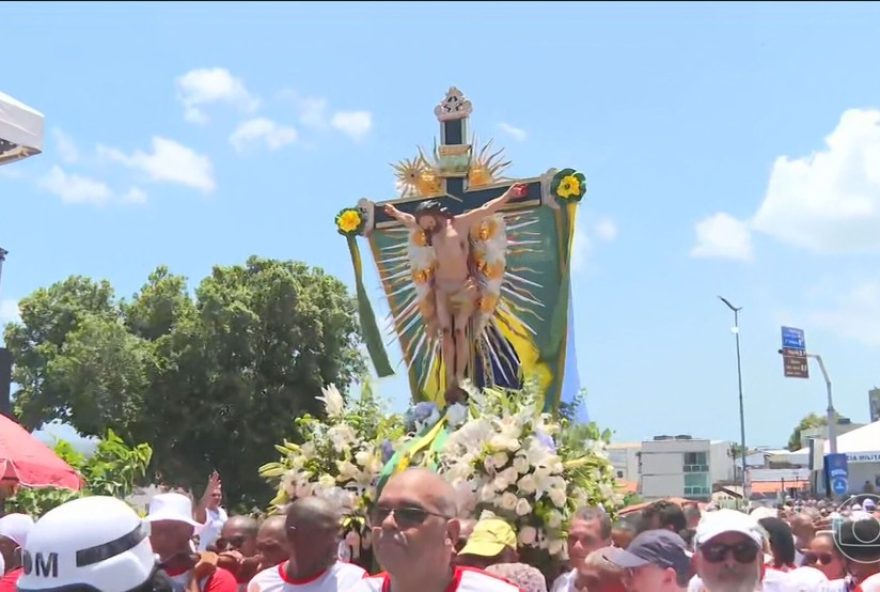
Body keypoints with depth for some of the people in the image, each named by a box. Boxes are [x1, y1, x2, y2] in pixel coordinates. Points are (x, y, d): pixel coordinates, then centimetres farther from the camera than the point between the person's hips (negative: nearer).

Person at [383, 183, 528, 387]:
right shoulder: (430, 231, 14)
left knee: (460, 331, -14)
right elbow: (409, 220, 31)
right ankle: (450, 379, -8)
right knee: (445, 332, -7)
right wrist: (395, 212, 46)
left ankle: (460, 378, -14)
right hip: (442, 288, 4)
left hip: (464, 286, -4)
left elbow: (487, 209, -4)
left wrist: (508, 194, -11)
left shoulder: (462, 223, 2)